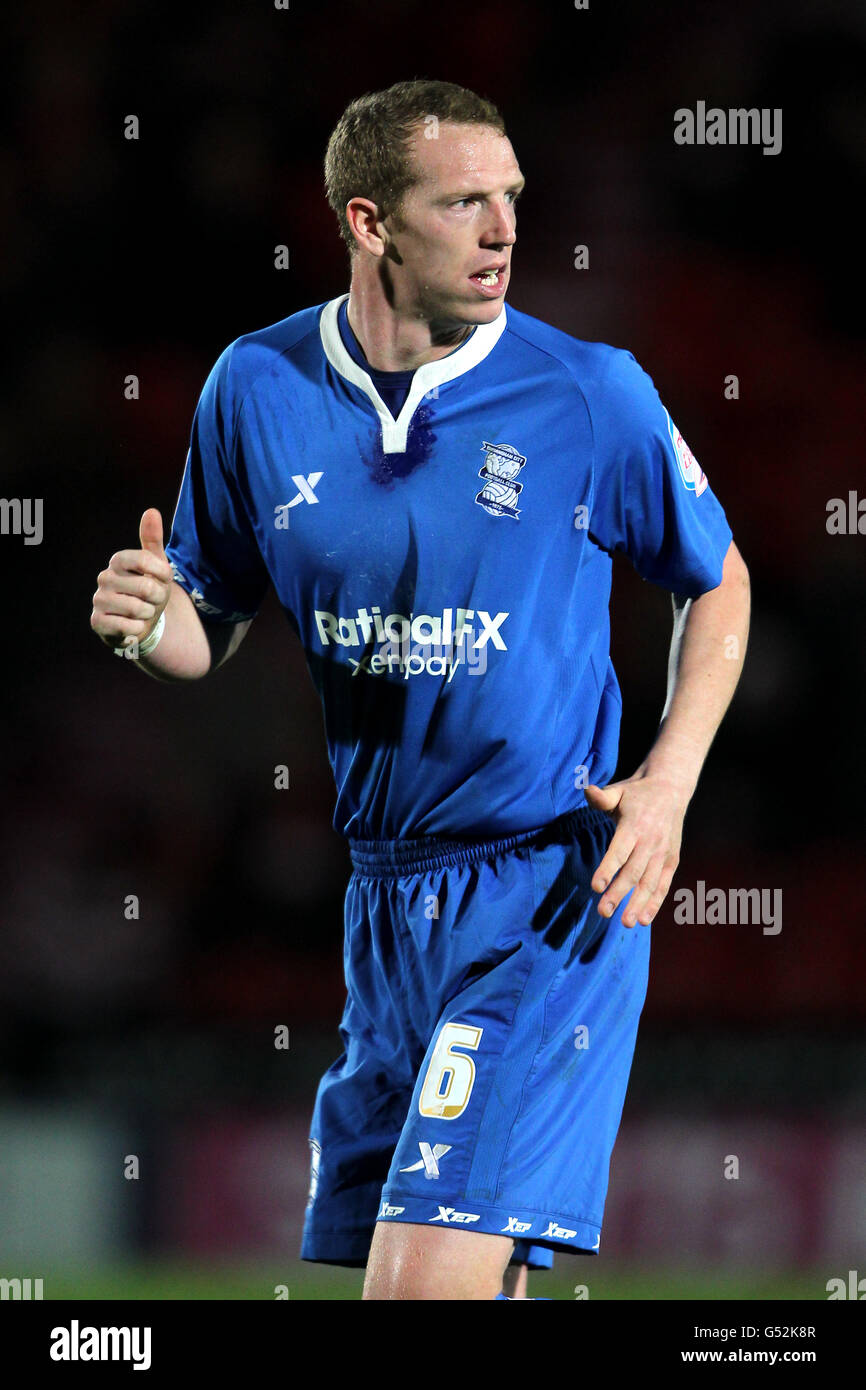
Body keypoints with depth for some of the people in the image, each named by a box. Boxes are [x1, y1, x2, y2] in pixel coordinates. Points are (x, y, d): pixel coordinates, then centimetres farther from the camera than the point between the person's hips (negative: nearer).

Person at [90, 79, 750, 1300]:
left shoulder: (589, 394, -7)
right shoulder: (259, 388, 1)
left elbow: (716, 583, 8)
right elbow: (213, 630, 13)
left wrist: (668, 784, -5)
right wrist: (151, 623, -11)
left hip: (554, 892, -4)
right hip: (386, 901, 4)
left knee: (430, 1275, -18)